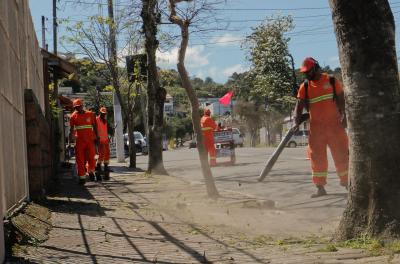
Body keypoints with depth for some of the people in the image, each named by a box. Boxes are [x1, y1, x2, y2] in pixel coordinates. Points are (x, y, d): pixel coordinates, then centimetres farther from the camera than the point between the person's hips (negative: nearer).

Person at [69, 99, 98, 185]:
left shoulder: (90, 114, 6)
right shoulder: (74, 116, 5)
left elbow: (94, 126, 12)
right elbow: (72, 129, 7)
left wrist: (96, 137, 7)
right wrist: (70, 139, -1)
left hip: (90, 139, 0)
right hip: (79, 140, 0)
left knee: (91, 157, -2)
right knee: (80, 159, 0)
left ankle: (91, 172, 24)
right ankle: (82, 177, 6)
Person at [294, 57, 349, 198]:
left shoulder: (332, 81, 0)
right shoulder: (304, 87, 5)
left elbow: (341, 100, 0)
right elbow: (299, 106, 0)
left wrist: (343, 115, -12)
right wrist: (297, 121, -15)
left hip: (334, 124, -2)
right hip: (316, 127, 2)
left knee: (341, 154, 3)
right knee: (317, 157, 2)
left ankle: (347, 183, 15)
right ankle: (320, 187, 9)